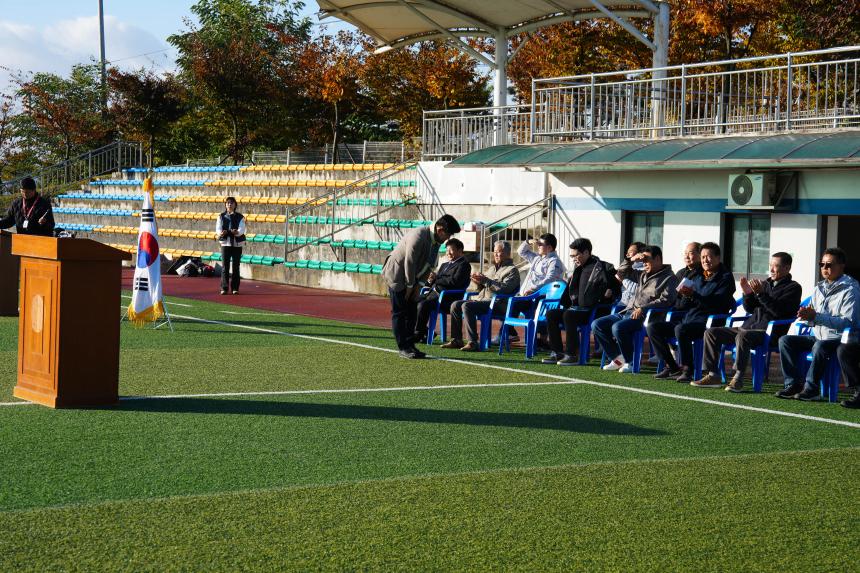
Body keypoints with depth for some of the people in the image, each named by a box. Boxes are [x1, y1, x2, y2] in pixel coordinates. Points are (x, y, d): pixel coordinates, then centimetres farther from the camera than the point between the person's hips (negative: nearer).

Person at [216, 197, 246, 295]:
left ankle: (235, 288, 10)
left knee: (235, 266, 4)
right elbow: (218, 228, -4)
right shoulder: (221, 217, 7)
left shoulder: (240, 217, 3)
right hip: (225, 243, 0)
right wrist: (221, 233, -27)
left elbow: (242, 229, -10)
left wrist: (237, 232, -33)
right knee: (225, 266, -4)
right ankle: (224, 288, -1)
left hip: (237, 243, 0)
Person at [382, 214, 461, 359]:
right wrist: (410, 285, -17)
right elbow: (409, 262, -24)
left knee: (412, 312, 7)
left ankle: (410, 345, 11)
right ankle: (403, 348, -4)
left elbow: (429, 265, 5)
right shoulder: (418, 236, -27)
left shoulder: (436, 240, 0)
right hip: (397, 275, -9)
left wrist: (418, 285, -2)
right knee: (399, 313, -5)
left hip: (412, 278, 9)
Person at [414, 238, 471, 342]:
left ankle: (418, 334, -20)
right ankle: (424, 330, -4)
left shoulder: (464, 265, -1)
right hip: (433, 292, 9)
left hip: (446, 296, -9)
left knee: (423, 304, -31)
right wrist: (431, 280, 0)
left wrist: (436, 278, -12)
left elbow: (454, 281, -15)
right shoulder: (445, 265, 28)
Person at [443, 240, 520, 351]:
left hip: (497, 303, -9)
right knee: (455, 305, -6)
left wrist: (486, 281, -20)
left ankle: (473, 342, -33)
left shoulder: (512, 270, 0)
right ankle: (456, 340, -6)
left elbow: (505, 288, -17)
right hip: (481, 299, 9)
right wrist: (479, 283, 4)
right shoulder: (492, 269, 26)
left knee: (467, 306, -30)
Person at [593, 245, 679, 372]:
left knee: (618, 327, -33)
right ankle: (618, 358, -1)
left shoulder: (669, 278, -1)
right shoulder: (643, 274, 22)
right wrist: (631, 261, 10)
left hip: (646, 316, -9)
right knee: (597, 325, -2)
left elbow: (666, 300, -14)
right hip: (628, 312, 9)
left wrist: (643, 308, -21)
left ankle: (631, 362, -17)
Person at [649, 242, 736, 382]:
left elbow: (717, 304, -16)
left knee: (680, 329, -36)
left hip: (707, 323, -8)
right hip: (688, 320, 8)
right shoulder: (697, 277, 21)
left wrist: (693, 295, -25)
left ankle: (687, 370, -23)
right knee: (653, 327, -3)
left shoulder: (725, 278, -1)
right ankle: (671, 366, -2)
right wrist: (684, 295, -3)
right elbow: (682, 306, 21)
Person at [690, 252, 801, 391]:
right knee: (711, 332, -1)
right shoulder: (766, 283, 22)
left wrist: (761, 293, -20)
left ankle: (738, 378, -35)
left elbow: (779, 311, -15)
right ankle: (713, 375, -5)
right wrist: (747, 294, 4)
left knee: (742, 336, -38)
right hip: (749, 327, 8)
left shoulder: (793, 288, 1)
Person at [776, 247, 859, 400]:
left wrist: (817, 316, -25)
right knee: (785, 340, -8)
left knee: (820, 346, -37)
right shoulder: (819, 288, 15)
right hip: (818, 336, 8)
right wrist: (807, 316, -7)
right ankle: (793, 384, -13)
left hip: (839, 339, -8)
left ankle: (810, 388, -27)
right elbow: (813, 321, 19)